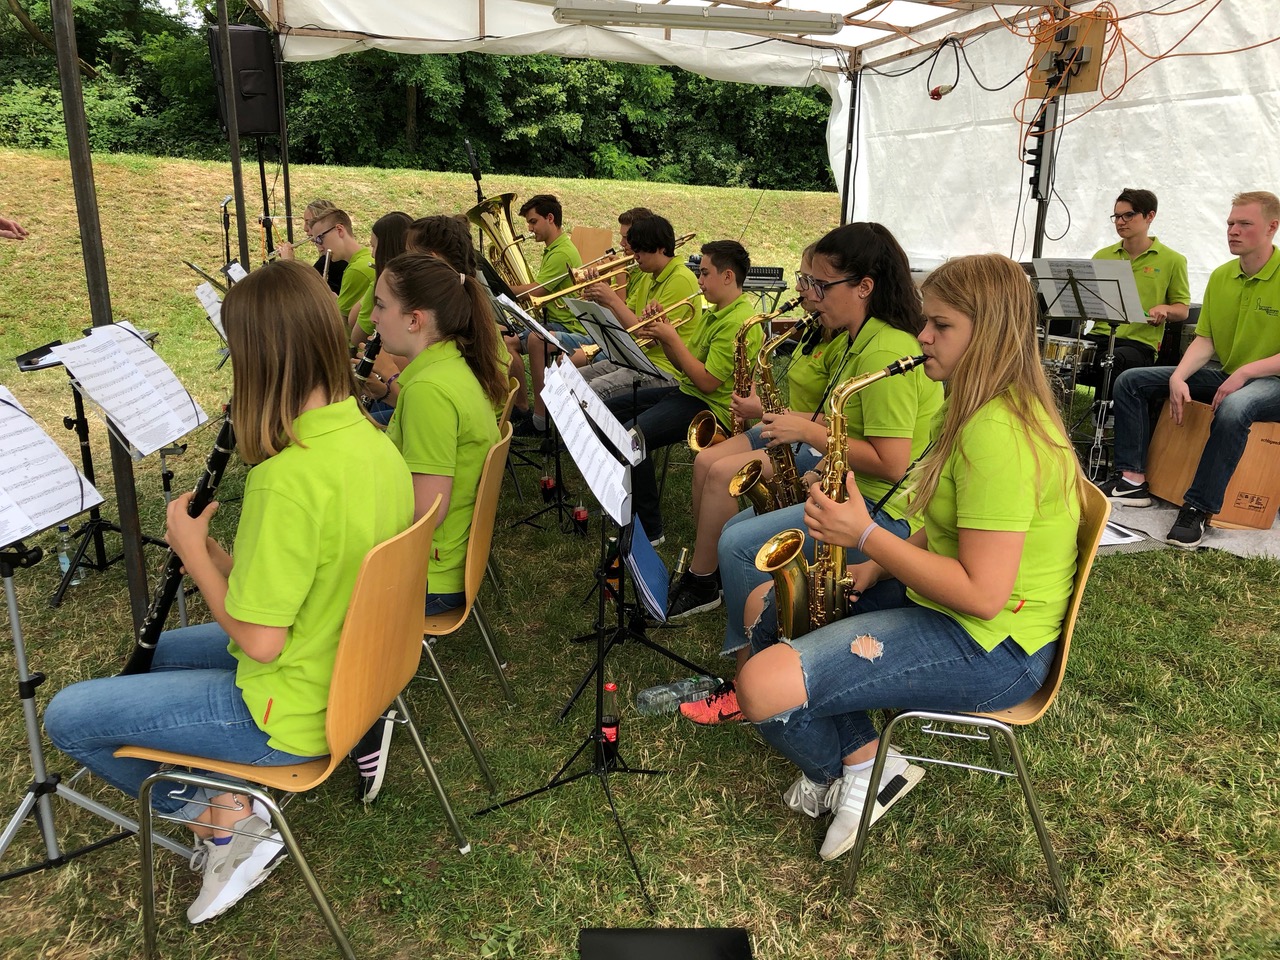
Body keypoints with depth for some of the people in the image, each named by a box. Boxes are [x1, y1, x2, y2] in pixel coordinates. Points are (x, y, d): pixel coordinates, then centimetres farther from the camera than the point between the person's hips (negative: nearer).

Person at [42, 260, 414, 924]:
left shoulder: (288, 478, -32)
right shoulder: (371, 440, -6)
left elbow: (259, 641, -25)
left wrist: (192, 547, -12)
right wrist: (226, 558, 2)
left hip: (294, 714, -8)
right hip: (352, 667, 8)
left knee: (66, 717, 7)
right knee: (163, 651, 28)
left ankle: (223, 822, 8)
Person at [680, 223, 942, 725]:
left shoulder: (887, 354, -21)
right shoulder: (858, 340, 11)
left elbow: (892, 464, -26)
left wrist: (809, 432, -19)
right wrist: (795, 422, 3)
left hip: (887, 513, -11)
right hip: (851, 490, 11)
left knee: (739, 546, -17)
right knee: (735, 530, 8)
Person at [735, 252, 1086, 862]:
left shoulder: (998, 435, -26)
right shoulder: (983, 406, 8)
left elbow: (983, 596, -29)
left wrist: (867, 534, -22)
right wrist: (876, 567, 0)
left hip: (989, 646, -11)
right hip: (939, 601, 11)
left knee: (764, 688, -24)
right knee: (765, 607, 13)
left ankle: (868, 768, 6)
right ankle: (855, 750, 9)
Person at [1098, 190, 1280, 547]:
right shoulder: (1220, 276, 6)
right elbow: (1204, 340, 3)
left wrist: (1246, 371, -27)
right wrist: (1178, 377, -14)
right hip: (1224, 376, 7)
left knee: (1233, 409, -42)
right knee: (1130, 381, -3)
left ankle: (1198, 508, -32)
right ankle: (1133, 480, -8)